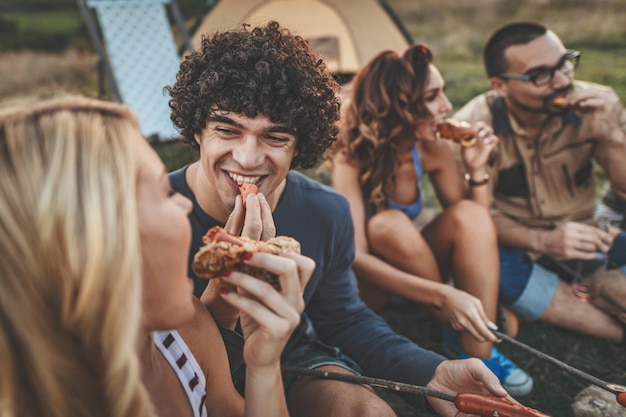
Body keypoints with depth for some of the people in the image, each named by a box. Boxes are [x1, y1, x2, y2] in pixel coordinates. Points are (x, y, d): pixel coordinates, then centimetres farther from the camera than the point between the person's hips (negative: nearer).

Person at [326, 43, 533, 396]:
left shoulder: (432, 149, -10)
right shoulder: (351, 158, -24)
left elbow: (474, 226, -1)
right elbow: (355, 257, -31)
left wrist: (477, 170, -19)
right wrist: (443, 295, -41)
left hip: (413, 271, 4)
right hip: (366, 285, -4)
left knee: (470, 214, -23)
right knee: (388, 224, -35)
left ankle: (480, 351, -25)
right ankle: (461, 338, -17)